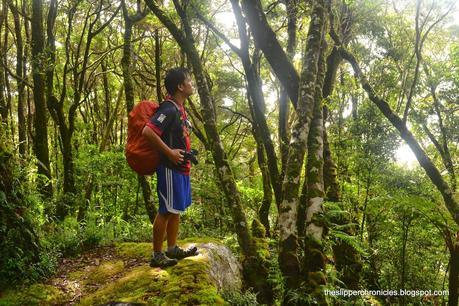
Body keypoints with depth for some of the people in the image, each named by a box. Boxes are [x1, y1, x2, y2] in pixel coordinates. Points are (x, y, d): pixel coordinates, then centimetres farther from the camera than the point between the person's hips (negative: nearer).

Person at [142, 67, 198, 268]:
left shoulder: (179, 108, 13)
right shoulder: (169, 109, -18)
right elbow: (147, 131, -28)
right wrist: (169, 152, -23)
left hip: (180, 168, 10)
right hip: (170, 168, -10)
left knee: (176, 209, 15)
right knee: (167, 211, -3)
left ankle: (172, 249, 27)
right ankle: (157, 255, 9)